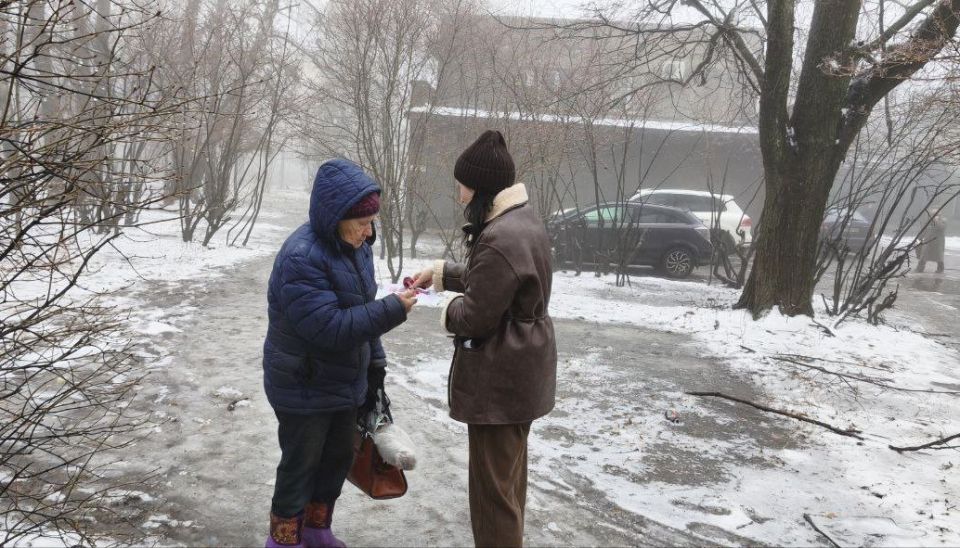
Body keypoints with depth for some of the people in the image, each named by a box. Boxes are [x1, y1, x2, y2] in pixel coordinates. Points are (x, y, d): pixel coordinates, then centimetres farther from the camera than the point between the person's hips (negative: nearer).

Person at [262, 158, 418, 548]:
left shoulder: (355, 246, 0)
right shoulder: (300, 258, -28)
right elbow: (330, 328, -32)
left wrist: (375, 362, 12)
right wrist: (393, 310, -30)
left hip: (346, 382, 8)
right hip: (303, 388, -8)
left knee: (339, 457, 19)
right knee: (300, 465, 7)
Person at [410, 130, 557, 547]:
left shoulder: (500, 239, -28)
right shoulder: (522, 220, 7)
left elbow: (475, 316, -23)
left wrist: (448, 311, -3)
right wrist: (442, 273, 19)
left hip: (499, 378, -11)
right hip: (520, 372, 11)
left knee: (492, 483, 2)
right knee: (508, 472, 25)